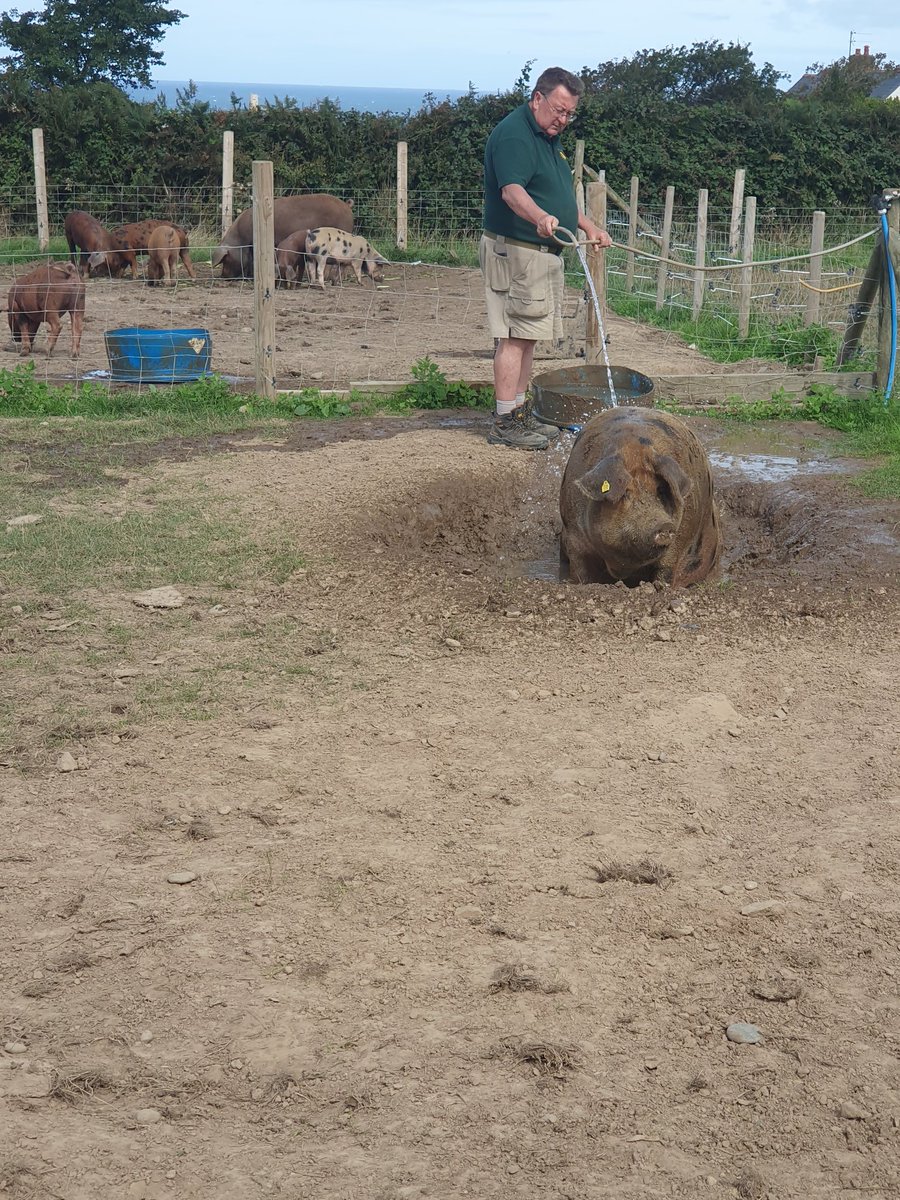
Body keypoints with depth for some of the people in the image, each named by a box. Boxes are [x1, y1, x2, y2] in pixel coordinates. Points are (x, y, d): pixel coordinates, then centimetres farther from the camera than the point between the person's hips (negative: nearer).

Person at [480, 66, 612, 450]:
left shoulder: (548, 138, 19)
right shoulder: (513, 134, -15)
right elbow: (512, 190, -31)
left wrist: (588, 227, 25)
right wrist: (540, 217, -48)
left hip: (541, 253, 10)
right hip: (515, 250, -10)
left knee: (527, 336, 12)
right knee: (514, 337, -10)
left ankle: (519, 414, 18)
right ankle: (504, 423, -9)